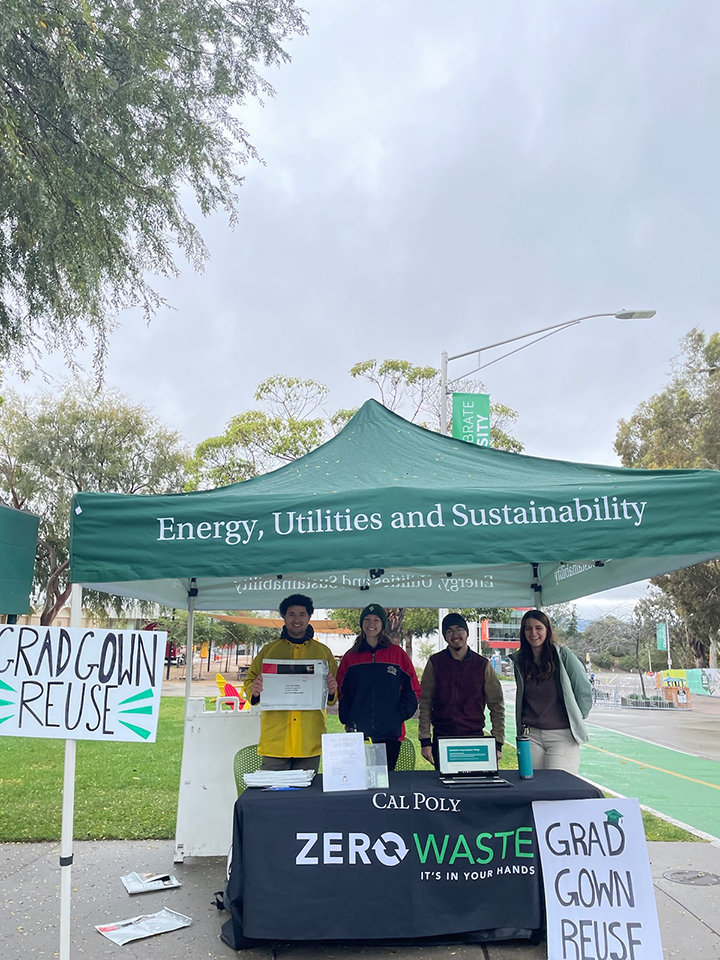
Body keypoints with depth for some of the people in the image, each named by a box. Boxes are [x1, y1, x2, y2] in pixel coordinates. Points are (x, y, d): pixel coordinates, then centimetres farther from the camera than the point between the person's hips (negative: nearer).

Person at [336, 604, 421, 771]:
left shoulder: (397, 654, 5)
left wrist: (399, 716, -5)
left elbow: (413, 690, 6)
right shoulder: (350, 657, 9)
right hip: (358, 733, 1)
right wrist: (347, 720, -1)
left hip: (390, 733, -1)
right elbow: (342, 692, 11)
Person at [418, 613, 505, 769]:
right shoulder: (434, 663, 1)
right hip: (442, 739, 0)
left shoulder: (483, 665, 2)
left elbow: (497, 706, 3)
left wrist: (497, 743, -3)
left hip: (475, 738, 0)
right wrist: (425, 740, -6)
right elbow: (425, 703, 0)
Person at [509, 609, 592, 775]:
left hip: (563, 735, -4)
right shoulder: (519, 660, 8)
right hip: (531, 735, 4)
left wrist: (574, 720, 5)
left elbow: (584, 692, 1)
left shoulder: (563, 655, -5)